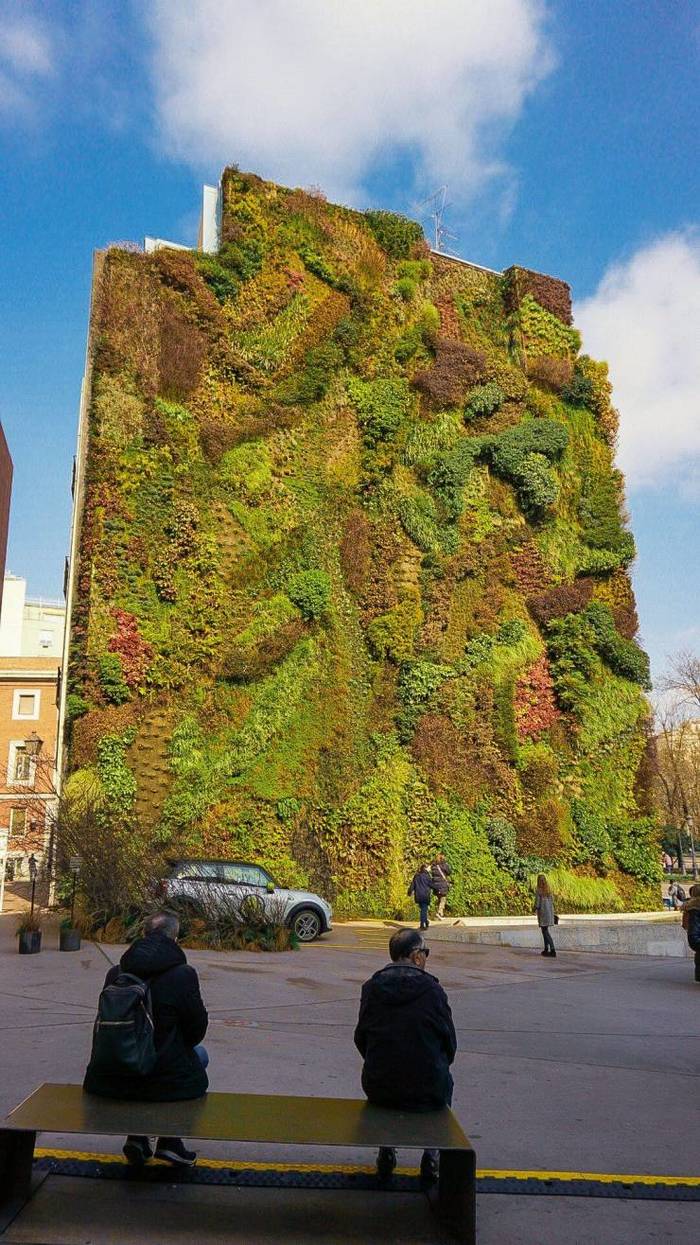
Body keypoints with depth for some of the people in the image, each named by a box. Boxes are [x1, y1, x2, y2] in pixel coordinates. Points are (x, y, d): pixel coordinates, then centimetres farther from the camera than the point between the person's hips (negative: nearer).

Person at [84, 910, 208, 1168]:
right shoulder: (183, 975, -12)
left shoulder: (115, 973, 2)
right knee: (199, 1054, 25)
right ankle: (170, 1139, 20)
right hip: (164, 1079, -4)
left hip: (107, 1080, 5)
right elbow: (197, 1030, 0)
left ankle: (137, 1137, 24)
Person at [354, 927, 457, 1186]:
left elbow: (361, 1039, 6)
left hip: (378, 1088, 3)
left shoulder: (371, 987, -2)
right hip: (426, 1090, -2)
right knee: (445, 1082, 31)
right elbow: (449, 1044, -2)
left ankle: (386, 1152, 29)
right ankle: (431, 1155, 23)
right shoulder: (431, 989, -10)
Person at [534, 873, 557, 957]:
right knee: (545, 931, 18)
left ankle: (553, 950, -14)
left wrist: (534, 909, 5)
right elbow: (552, 901, 11)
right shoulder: (548, 890, 4)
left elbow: (537, 904, -14)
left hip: (542, 912, -7)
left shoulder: (538, 891, -15)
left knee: (545, 932, -4)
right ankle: (546, 949, 24)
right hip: (550, 912, 7)